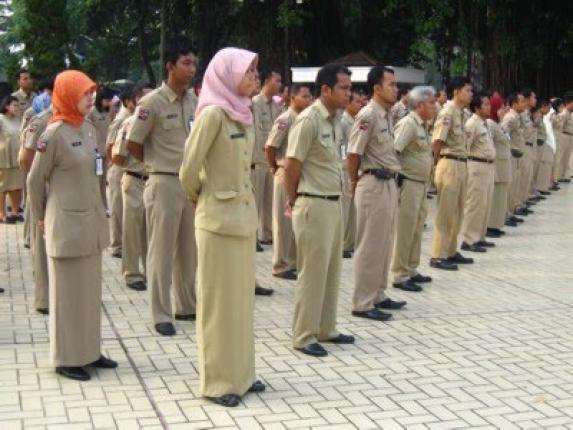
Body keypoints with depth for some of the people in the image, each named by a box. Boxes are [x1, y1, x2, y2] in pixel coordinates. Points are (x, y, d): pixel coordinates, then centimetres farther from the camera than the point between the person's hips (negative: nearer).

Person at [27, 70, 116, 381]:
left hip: (91, 221, 7)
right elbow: (35, 180, -7)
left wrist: (97, 214, 14)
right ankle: (66, 358, 13)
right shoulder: (55, 133, -14)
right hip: (67, 224, -7)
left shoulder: (89, 129, 7)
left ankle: (89, 351, 24)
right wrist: (41, 218, 4)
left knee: (90, 289, 13)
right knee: (68, 291, 2)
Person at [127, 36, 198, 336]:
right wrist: (159, 164, 4)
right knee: (162, 252, 1)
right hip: (165, 184, -6)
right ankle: (161, 315, 10)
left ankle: (187, 306, 27)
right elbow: (132, 145, -7)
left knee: (189, 250, 14)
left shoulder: (195, 101, 6)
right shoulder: (152, 103, -13)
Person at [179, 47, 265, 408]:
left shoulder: (243, 113, 8)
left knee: (242, 296, 14)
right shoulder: (213, 113, -17)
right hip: (219, 218, -8)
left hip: (244, 215, 8)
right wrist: (198, 198, 2)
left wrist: (247, 207, 13)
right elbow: (189, 171, -15)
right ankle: (218, 381, 13)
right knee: (220, 299, 2)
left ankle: (241, 372, 26)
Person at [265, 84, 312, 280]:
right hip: (287, 174, -7)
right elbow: (270, 147, -16)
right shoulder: (285, 120, -14)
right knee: (284, 222, 1)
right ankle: (281, 265, 9)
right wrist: (274, 168, -3)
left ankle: (294, 262, 23)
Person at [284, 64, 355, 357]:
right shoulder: (309, 120, -16)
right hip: (314, 206, -8)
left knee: (331, 268, 15)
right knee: (312, 271, -1)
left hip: (334, 203, 8)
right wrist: (294, 201, -2)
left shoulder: (335, 120, 10)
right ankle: (304, 336, 10)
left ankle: (325, 329, 27)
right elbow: (291, 166, -15)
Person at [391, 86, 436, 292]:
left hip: (422, 184, 9)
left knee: (417, 229, 15)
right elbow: (392, 151, -24)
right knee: (405, 231, -3)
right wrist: (397, 175, -19)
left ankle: (411, 270, 25)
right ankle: (400, 275, 4)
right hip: (408, 183, -9)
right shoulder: (408, 124, -15)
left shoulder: (423, 124, 14)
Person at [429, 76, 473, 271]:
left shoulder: (461, 113, 15)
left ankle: (451, 251, 25)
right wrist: (436, 163, -10)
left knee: (457, 212, 15)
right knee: (445, 212, -4)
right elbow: (437, 140, -18)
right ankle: (438, 256, 2)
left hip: (461, 165, 9)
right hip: (450, 164, -9)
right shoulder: (448, 111, -13)